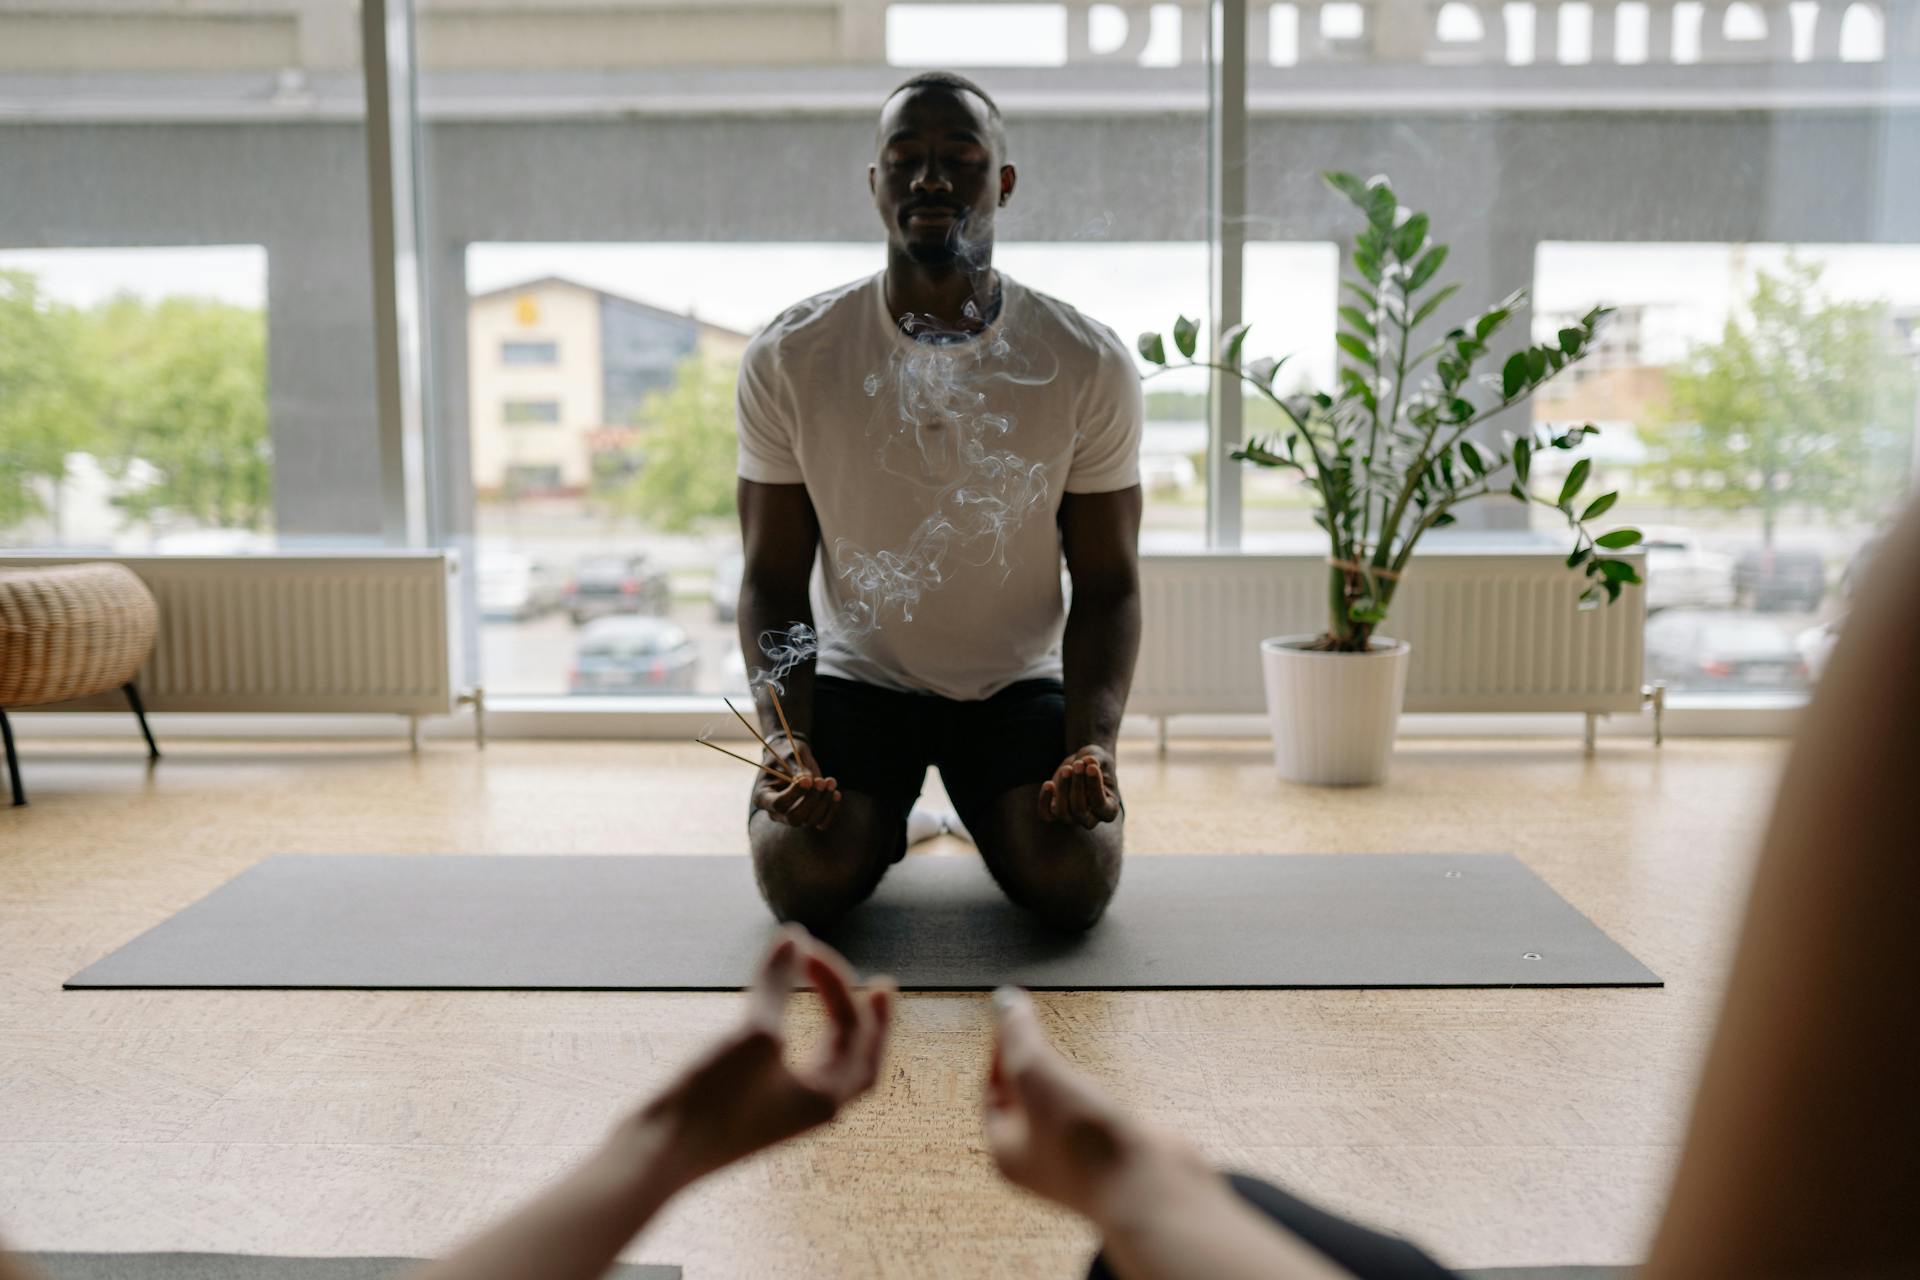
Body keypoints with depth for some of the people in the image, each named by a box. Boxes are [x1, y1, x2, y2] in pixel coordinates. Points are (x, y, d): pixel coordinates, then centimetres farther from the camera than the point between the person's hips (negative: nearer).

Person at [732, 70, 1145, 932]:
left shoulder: (1090, 364, -10)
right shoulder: (789, 358, -9)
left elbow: (1107, 586, -5)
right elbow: (773, 578, -5)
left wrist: (1094, 743, -22)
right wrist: (785, 740, -21)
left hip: (1020, 681, 1)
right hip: (857, 673, 0)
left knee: (1074, 880, -22)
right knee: (804, 877, -24)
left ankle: (991, 816, 16)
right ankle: (880, 816, 15)